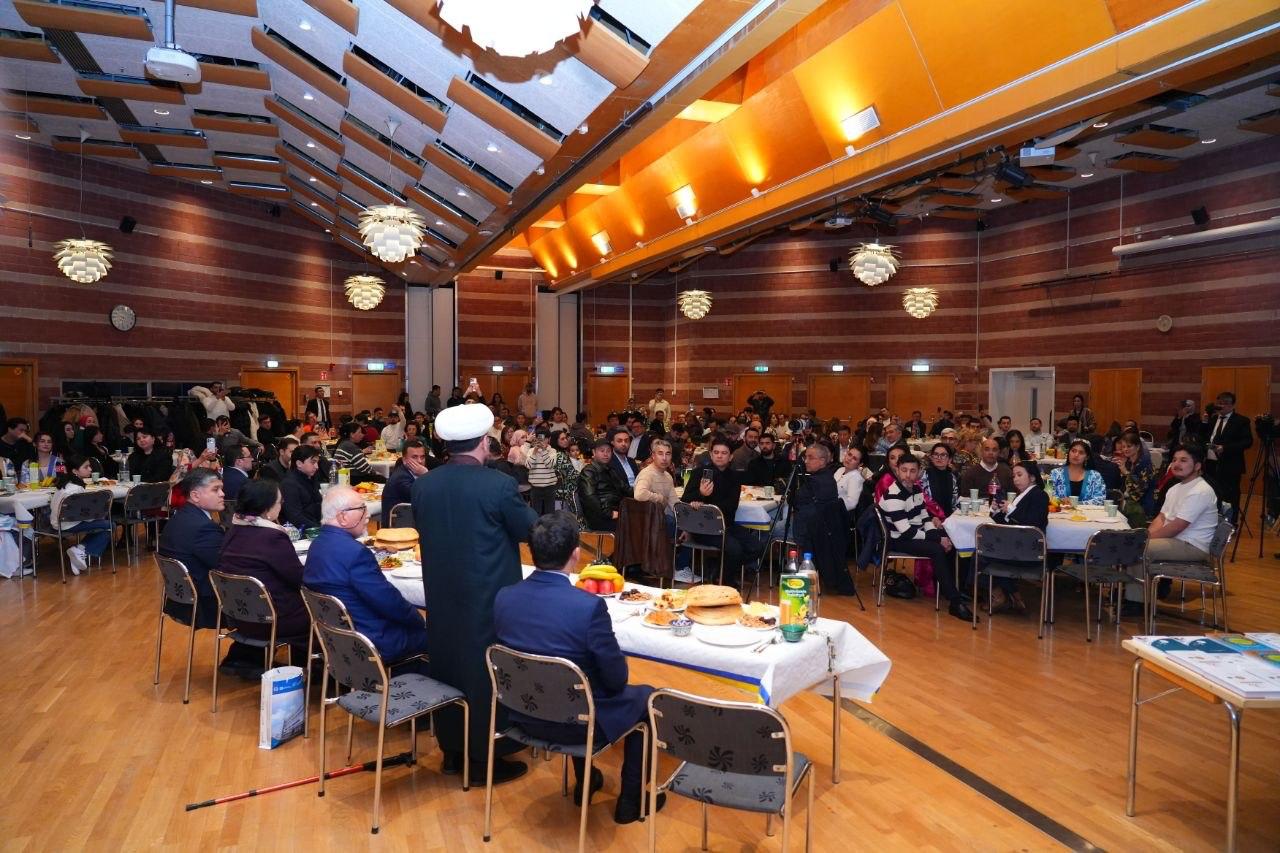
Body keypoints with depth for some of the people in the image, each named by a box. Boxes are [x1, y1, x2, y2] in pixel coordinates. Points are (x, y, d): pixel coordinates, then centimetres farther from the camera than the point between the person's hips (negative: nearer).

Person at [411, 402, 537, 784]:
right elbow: (529, 529, -6)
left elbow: (424, 530, 11)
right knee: (488, 670, 7)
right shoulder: (498, 484, -18)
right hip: (490, 597, -5)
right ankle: (487, 756, 19)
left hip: (442, 596, 6)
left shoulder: (422, 485, -3)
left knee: (447, 664, 17)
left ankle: (452, 749, 32)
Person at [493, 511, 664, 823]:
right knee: (645, 696, 21)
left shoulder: (504, 597, -12)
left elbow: (521, 655, 5)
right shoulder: (589, 605, -29)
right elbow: (616, 679, -18)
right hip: (576, 721, -5)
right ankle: (631, 800, 31)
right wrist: (613, 679, 7)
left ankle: (585, 783, 45)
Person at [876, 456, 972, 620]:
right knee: (937, 550, -26)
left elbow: (924, 517, 12)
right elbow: (905, 532, -26)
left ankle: (951, 589, 14)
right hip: (899, 539, -9)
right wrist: (937, 539, -22)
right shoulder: (893, 495, -23)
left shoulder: (916, 489, 5)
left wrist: (937, 534, -8)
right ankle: (955, 602, -21)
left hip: (915, 534, 9)